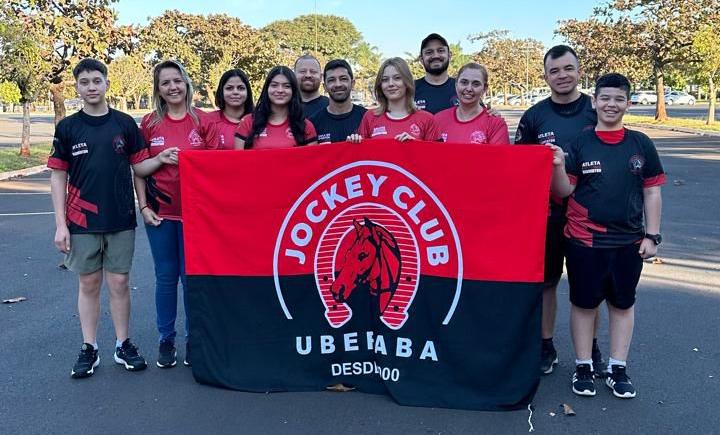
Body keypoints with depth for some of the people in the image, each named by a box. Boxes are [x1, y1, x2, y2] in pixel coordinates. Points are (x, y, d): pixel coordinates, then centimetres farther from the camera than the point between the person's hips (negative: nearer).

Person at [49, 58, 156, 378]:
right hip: (82, 221, 0)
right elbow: (58, 177, 2)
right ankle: (89, 350, 19)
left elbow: (138, 167, 9)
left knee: (119, 283, 7)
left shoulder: (125, 124, 3)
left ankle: (123, 345, 20)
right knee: (88, 284, 8)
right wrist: (60, 224, -3)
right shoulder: (67, 127, 2)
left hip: (121, 219, 0)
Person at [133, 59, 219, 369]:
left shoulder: (203, 121, 0)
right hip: (160, 212, 1)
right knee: (166, 276, 9)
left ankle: (194, 340, 21)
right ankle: (166, 340, 23)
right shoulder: (149, 123, 3)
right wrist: (144, 206, -1)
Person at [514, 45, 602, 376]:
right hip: (546, 214, 1)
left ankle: (590, 347, 29)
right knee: (545, 282, 9)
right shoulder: (534, 116, 2)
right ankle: (546, 347, 25)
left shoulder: (597, 112, 1)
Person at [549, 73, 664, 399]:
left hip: (629, 242, 2)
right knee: (583, 303, 8)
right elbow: (564, 191, -3)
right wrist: (558, 166, -21)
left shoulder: (641, 144, 3)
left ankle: (618, 369, 26)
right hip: (584, 240, -2)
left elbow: (651, 191, 6)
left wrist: (652, 235, 2)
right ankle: (583, 367, 23)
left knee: (622, 303, 12)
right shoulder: (580, 143, -2)